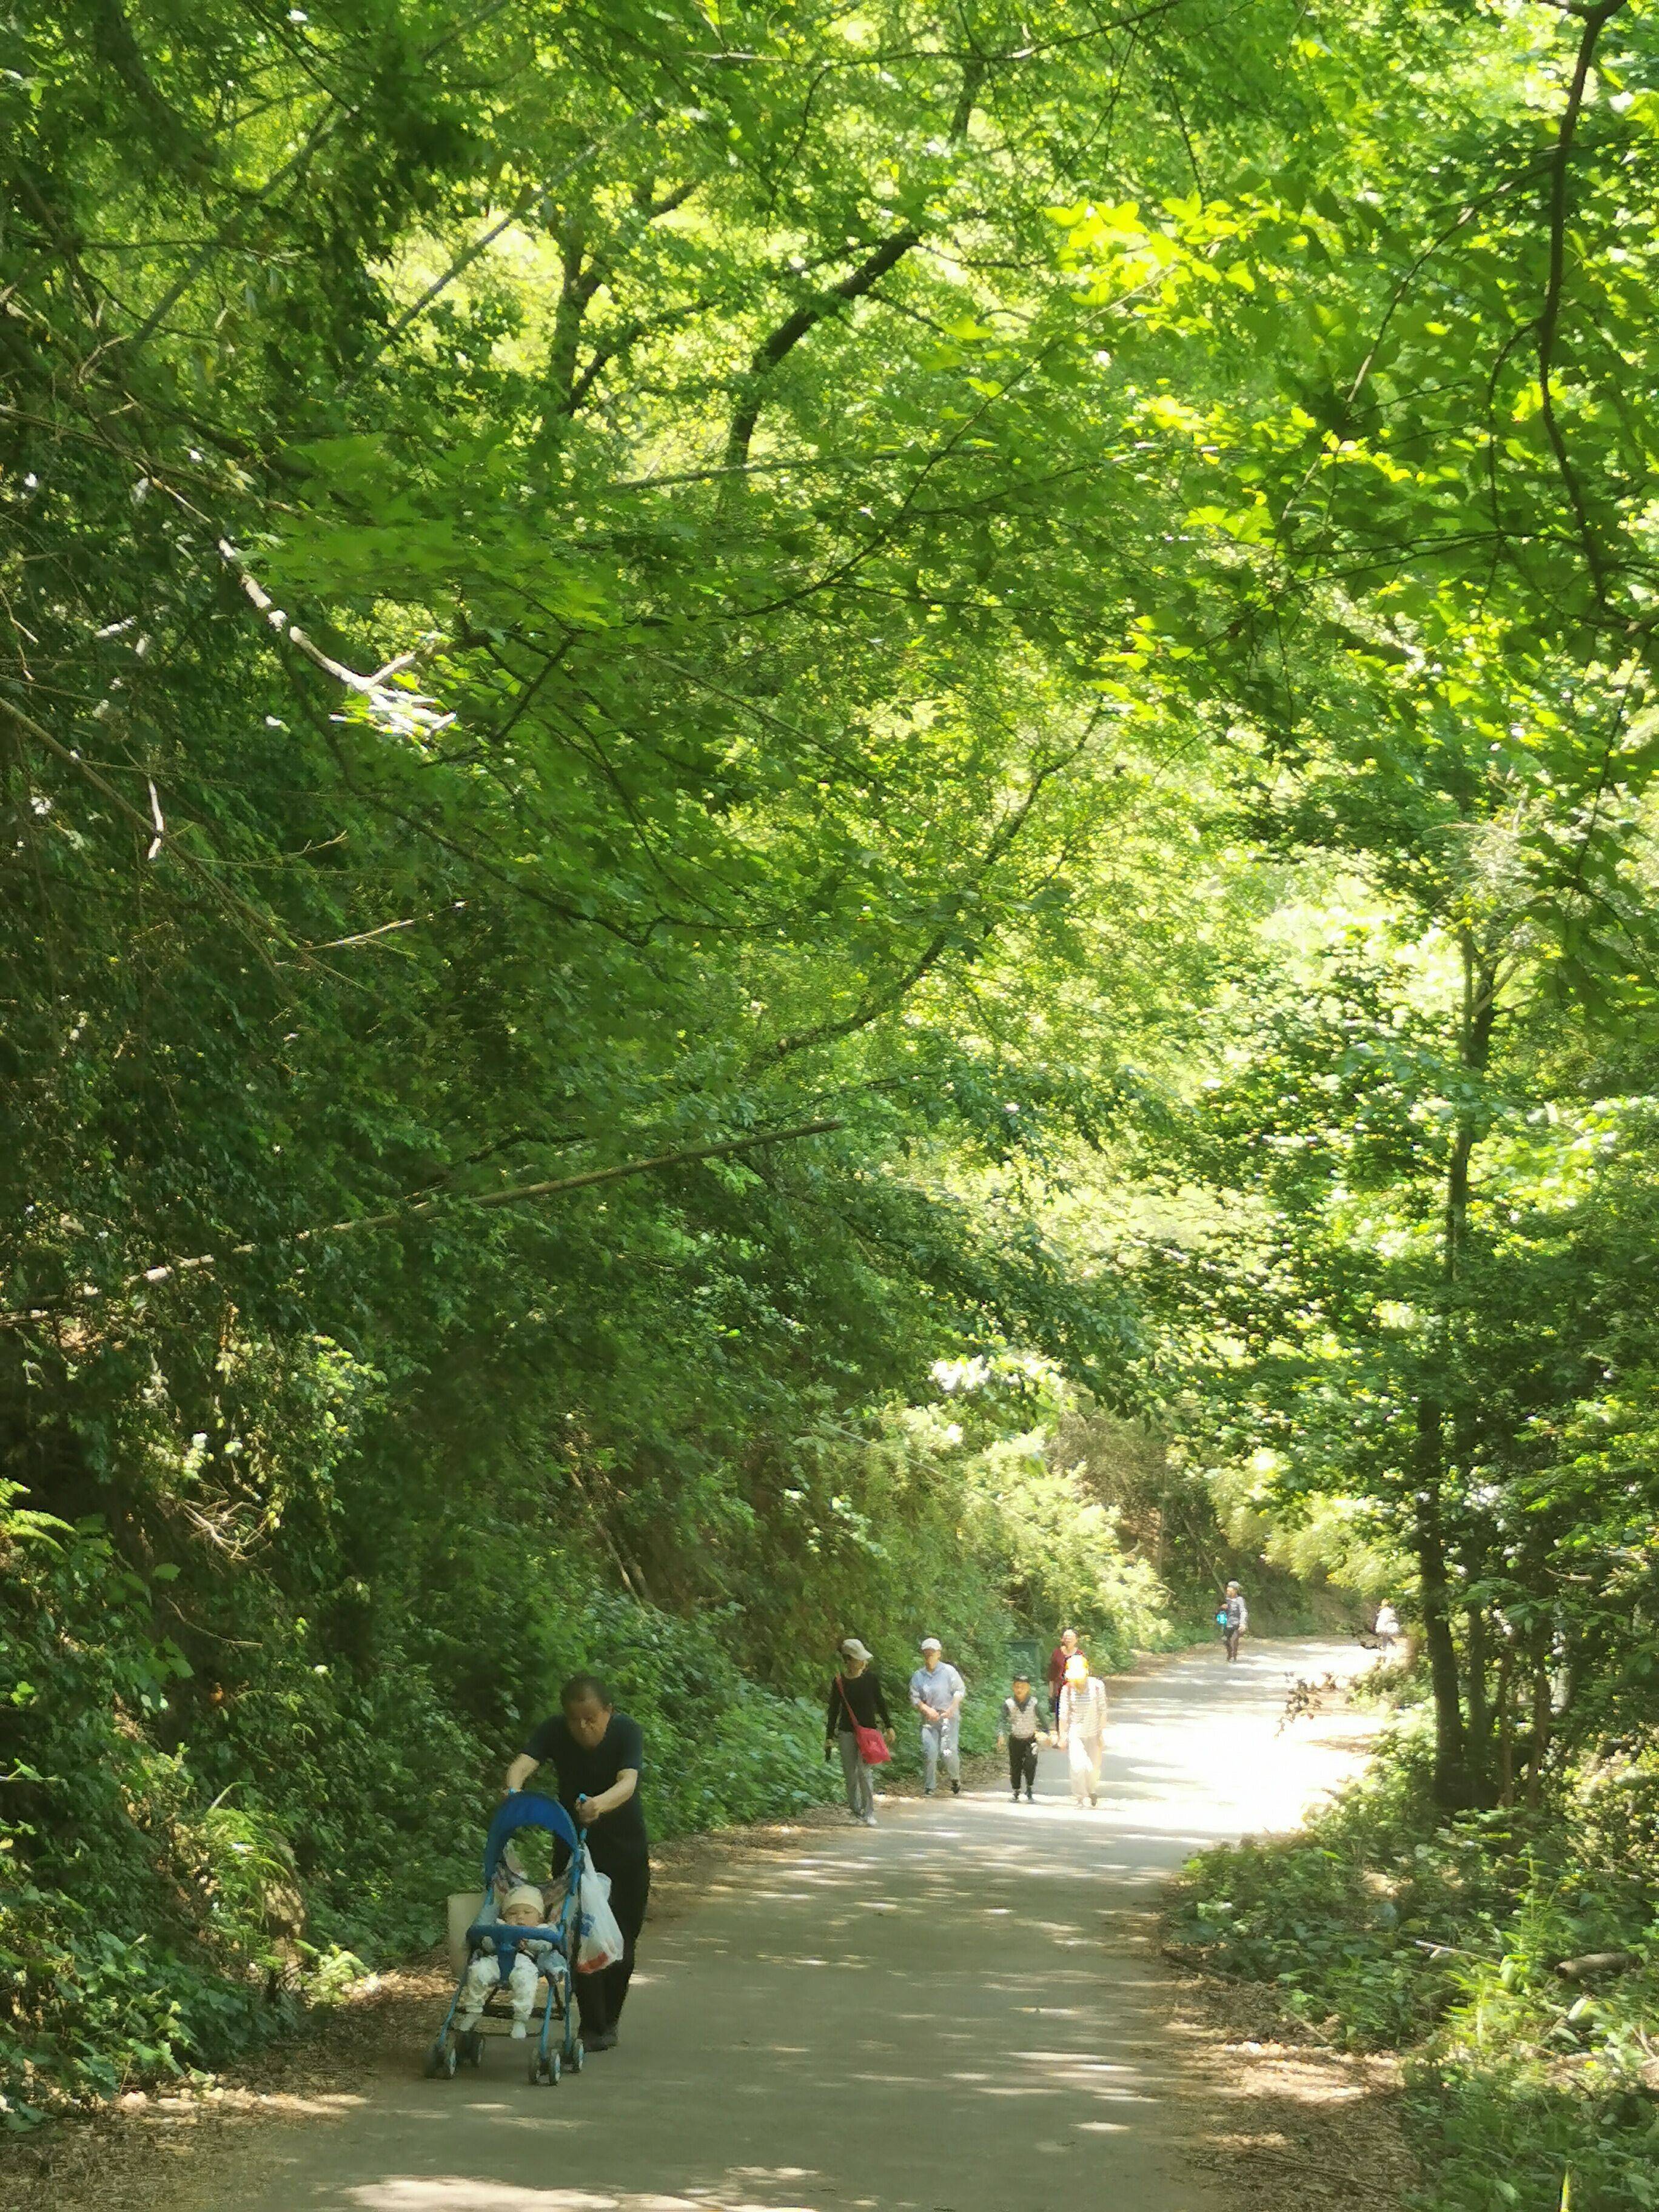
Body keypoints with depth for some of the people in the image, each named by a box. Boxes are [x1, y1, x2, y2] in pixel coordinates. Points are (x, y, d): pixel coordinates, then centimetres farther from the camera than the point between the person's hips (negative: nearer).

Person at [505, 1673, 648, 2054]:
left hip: (625, 1846, -1)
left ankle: (608, 2019, 23)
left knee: (622, 1936, 5)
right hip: (575, 1843, 1)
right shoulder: (554, 1732, -18)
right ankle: (593, 2025, -3)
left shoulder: (628, 1732, -23)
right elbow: (523, 1764, -33)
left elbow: (628, 1783, -38)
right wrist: (513, 1790, -57)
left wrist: (601, 1804, -59)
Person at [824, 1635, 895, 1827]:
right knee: (850, 1772, 3)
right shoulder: (839, 1683, 0)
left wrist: (889, 1727, 8)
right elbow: (833, 1711, 5)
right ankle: (855, 1808, 19)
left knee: (864, 1770, -12)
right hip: (846, 1732, 1)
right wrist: (829, 1739, 5)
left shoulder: (871, 1678, -1)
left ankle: (869, 1813, -8)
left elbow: (880, 1703, 8)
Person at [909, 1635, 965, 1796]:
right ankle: (929, 1787, 3)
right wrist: (927, 1710, -11)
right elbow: (914, 1697, 5)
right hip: (929, 1719, 2)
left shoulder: (948, 1671, -1)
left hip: (949, 1717, -2)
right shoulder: (918, 1676, 6)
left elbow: (960, 1690, 0)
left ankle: (956, 1779, 15)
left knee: (949, 1752, -12)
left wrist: (951, 1709, -11)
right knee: (930, 1752, -9)